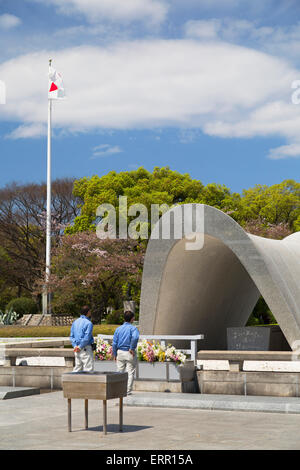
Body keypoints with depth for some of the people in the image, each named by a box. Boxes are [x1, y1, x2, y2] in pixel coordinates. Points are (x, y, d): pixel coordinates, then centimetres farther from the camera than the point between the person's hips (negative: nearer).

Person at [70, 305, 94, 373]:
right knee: (88, 369, -4)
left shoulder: (75, 322, 12)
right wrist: (80, 347, -11)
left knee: (78, 367, 12)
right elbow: (86, 338, -18)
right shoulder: (88, 323, -12)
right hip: (86, 349, -7)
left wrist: (75, 346, 0)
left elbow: (72, 336, 9)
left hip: (77, 350, 7)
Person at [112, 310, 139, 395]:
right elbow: (135, 337, -29)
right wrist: (132, 348, -17)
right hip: (130, 353, -4)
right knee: (130, 372, 4)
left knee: (120, 371, 11)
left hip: (120, 353, 4)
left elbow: (114, 343, 5)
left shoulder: (118, 329, 6)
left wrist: (114, 354, 12)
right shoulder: (133, 328, -8)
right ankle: (128, 390, 3)